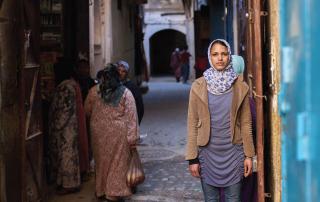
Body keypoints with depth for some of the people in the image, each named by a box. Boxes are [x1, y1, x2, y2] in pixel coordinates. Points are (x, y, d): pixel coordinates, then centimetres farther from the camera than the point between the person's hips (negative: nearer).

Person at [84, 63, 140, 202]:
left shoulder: (94, 91, -3)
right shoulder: (125, 93, -9)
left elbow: (87, 110, 12)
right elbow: (131, 117, -9)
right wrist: (132, 138, -5)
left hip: (98, 132, 3)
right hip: (118, 133, -3)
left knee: (101, 160, 17)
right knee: (117, 161, 7)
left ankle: (101, 190, 28)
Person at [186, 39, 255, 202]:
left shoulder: (240, 86, 1)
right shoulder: (198, 87, 0)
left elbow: (246, 123, 5)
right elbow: (192, 124, 1)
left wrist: (249, 155, 1)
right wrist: (192, 159, -2)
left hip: (233, 152, 0)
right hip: (207, 151, 0)